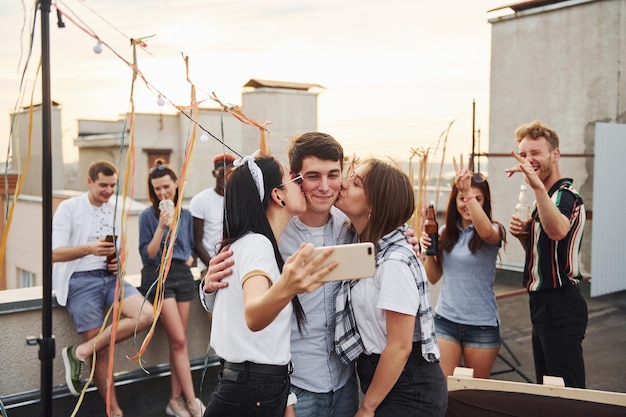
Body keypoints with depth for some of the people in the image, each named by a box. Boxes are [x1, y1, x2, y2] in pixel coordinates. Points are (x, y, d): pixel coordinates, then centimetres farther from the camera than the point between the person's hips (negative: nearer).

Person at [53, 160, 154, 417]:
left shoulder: (117, 209, 10)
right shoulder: (69, 208, -4)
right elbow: (55, 253, -11)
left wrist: (119, 259, -2)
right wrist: (89, 249, -28)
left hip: (110, 277, 5)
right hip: (81, 280, -5)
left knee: (146, 314, -19)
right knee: (101, 352, -4)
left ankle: (82, 352, -12)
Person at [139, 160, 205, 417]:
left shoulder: (185, 215, 10)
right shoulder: (148, 216, -3)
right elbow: (147, 255, -8)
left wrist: (189, 258, 1)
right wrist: (162, 226, -18)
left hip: (182, 275, 4)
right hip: (159, 276, -4)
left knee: (178, 342, 6)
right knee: (179, 341, -8)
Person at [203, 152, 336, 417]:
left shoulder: (254, 242, 8)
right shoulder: (256, 244, -21)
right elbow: (253, 316, -40)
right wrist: (284, 289, -61)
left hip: (260, 387, 9)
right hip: (252, 394, -9)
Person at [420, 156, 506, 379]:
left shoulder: (493, 231, -7)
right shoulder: (445, 232, 5)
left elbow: (486, 231, -34)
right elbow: (433, 278, 10)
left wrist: (468, 191, -39)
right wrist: (428, 250, -8)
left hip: (482, 325, -2)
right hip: (445, 320, 3)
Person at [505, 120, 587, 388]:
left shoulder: (565, 195, -15)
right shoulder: (548, 196, 16)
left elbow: (558, 231, -40)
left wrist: (537, 186, -52)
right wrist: (523, 235, 2)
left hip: (560, 307, -10)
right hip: (545, 305, 10)